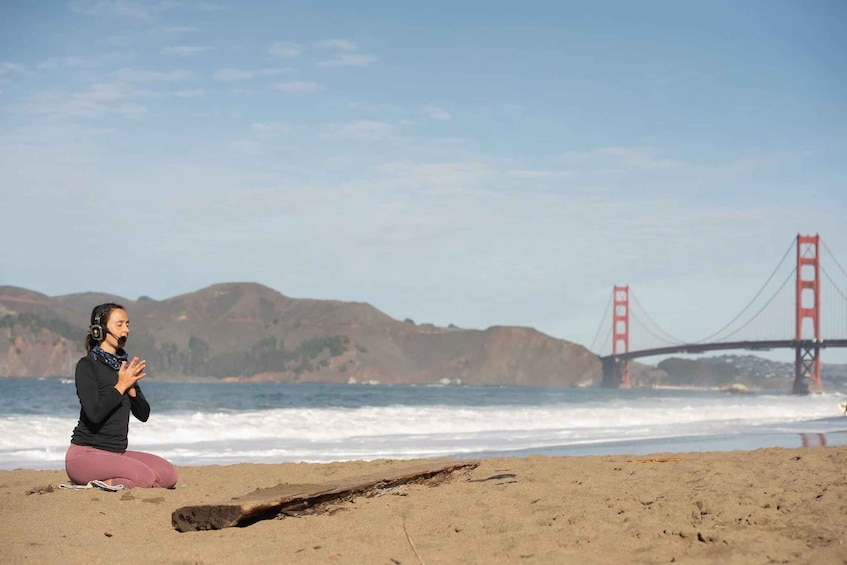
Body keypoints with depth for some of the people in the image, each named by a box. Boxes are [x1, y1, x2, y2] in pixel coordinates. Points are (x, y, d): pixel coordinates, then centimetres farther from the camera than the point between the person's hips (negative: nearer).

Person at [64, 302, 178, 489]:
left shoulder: (124, 365, 13)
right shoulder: (87, 366, -9)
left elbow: (143, 414, 10)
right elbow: (94, 413, -23)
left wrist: (131, 387, -7)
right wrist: (121, 385, -14)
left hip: (117, 452, 8)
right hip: (84, 454, -8)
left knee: (169, 474, -11)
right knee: (145, 476, -28)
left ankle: (104, 483, 0)